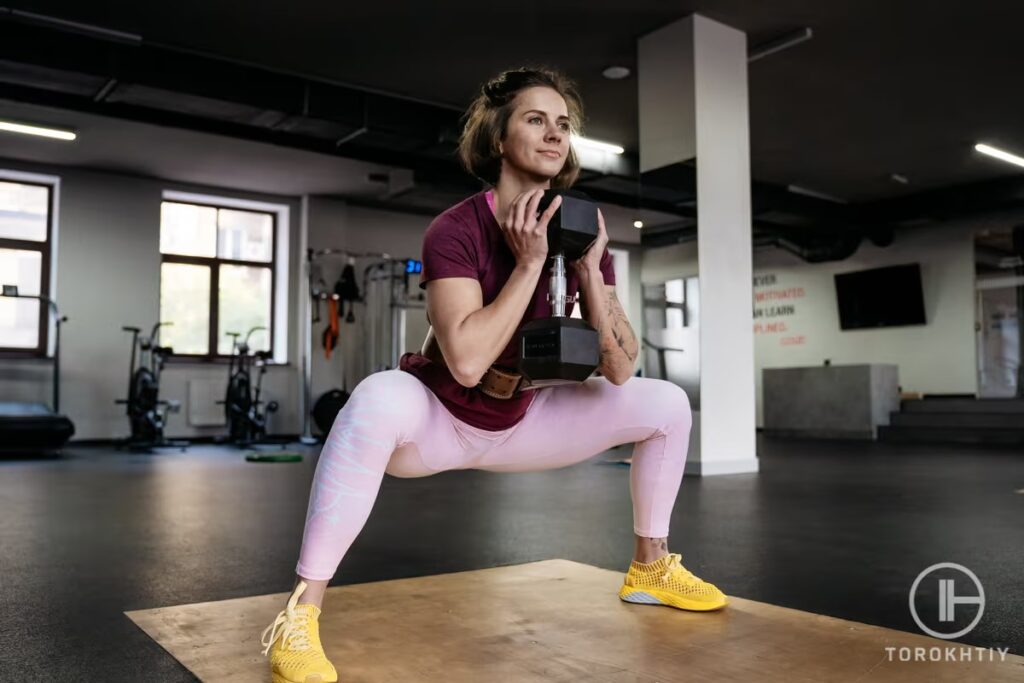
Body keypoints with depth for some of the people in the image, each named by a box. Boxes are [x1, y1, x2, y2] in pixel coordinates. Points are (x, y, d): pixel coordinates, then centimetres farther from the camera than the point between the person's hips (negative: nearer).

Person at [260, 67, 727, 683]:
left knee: (667, 404, 3)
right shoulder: (457, 230, -24)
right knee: (381, 398, -41)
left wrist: (588, 269, -22)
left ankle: (651, 569, 22)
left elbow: (621, 369, -11)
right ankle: (300, 614, -30)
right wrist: (528, 264, -33)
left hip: (518, 425, 6)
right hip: (435, 422, -6)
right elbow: (466, 362, -37)